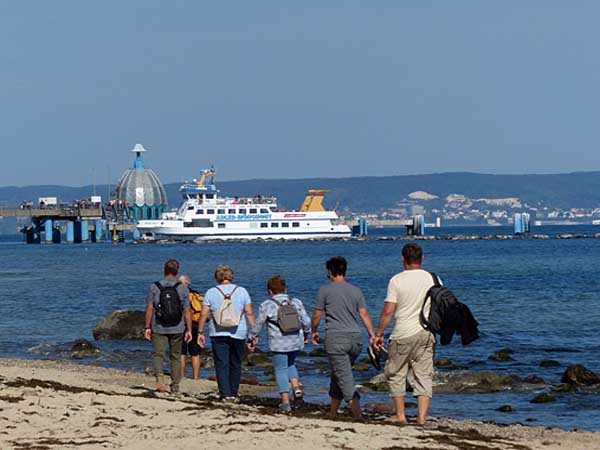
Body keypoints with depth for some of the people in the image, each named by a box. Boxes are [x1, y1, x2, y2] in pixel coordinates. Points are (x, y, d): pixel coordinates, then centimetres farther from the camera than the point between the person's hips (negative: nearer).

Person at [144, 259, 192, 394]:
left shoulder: (154, 287, -3)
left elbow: (149, 309, -5)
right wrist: (189, 330, 4)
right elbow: (187, 311, -1)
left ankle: (159, 378, -26)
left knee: (157, 354, -1)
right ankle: (175, 386, 15)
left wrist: (147, 327, 0)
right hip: (177, 329, 1)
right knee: (175, 356, 12)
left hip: (159, 328, -1)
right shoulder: (183, 289, -1)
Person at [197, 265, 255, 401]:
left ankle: (226, 394, -10)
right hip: (239, 334, 1)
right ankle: (234, 394, 18)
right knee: (235, 365, 13)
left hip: (218, 334, -1)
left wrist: (200, 332, 4)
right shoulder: (242, 291, 3)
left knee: (221, 365, -1)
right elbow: (249, 313, -1)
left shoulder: (211, 292, 2)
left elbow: (204, 314, -2)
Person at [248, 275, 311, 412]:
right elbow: (306, 321, 7)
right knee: (290, 364, 27)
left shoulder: (266, 306, -4)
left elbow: (258, 324, 2)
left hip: (279, 344, -4)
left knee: (280, 370, 4)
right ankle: (296, 387, 5)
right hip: (296, 342, 4)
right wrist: (306, 334, 25)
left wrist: (252, 338, 16)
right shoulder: (296, 303, 6)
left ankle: (285, 402, -1)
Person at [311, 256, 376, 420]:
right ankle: (332, 411, 28)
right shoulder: (356, 291, 9)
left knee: (345, 378, -7)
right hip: (355, 338, 5)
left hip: (336, 338, -5)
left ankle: (358, 414, -18)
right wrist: (372, 335, 1)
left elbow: (317, 315, 2)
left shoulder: (325, 290, -2)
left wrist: (314, 332, 18)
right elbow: (364, 314, 1)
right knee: (338, 374, 19)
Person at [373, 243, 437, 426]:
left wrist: (378, 334, -1)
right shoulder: (432, 279, 2)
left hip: (403, 335, -3)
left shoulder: (397, 280, -8)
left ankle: (400, 415, 14)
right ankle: (421, 417, -1)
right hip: (426, 333, 3)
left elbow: (388, 311, -11)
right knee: (423, 376, 6)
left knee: (395, 374, 12)